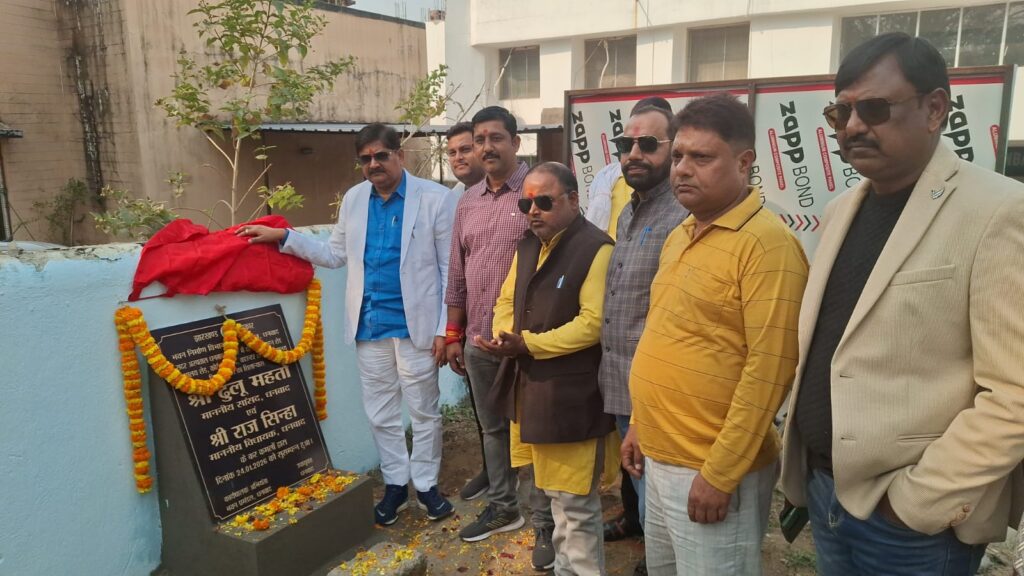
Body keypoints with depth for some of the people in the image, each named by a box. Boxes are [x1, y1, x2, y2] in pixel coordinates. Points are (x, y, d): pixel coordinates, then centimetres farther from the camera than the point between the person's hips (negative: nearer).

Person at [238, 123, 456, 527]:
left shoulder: (436, 198, -7)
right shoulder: (353, 199, 7)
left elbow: (451, 269, -7)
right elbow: (336, 255, 15)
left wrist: (445, 328, -10)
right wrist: (283, 237, 5)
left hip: (416, 324, -4)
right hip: (369, 324, 4)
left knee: (423, 411, 9)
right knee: (380, 413, 14)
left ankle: (426, 485, 27)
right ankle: (395, 484, 31)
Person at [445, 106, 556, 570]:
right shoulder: (467, 201, 10)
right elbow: (457, 274, 14)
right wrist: (454, 334, 13)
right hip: (478, 339, 6)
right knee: (492, 427, 18)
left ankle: (545, 523, 21)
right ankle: (502, 507, 36)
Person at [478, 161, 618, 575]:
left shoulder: (596, 248, -14)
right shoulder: (527, 246, 13)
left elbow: (593, 323, -20)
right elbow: (507, 300, 18)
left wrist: (528, 345, -21)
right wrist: (506, 339, -3)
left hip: (569, 396, -8)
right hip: (527, 387, 8)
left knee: (574, 503, 2)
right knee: (553, 493, 21)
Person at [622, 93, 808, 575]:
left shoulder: (766, 244, -18)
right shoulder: (679, 237, 9)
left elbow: (769, 370, -21)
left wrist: (719, 474, -19)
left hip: (710, 471, -8)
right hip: (659, 459, 8)